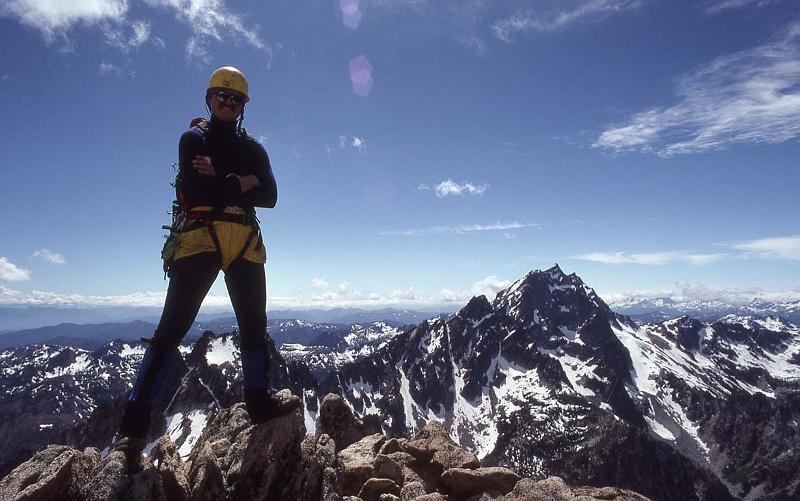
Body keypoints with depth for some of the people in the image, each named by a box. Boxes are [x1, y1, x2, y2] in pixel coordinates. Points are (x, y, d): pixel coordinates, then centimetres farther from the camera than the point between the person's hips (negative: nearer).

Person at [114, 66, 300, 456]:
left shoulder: (253, 149, 20)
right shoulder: (193, 139, 9)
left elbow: (270, 197, 3)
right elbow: (197, 189, -10)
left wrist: (222, 180, -7)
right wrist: (243, 183, -3)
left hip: (246, 242, 5)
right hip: (201, 236, -4)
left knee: (254, 326, 9)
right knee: (172, 327, -8)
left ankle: (259, 401, 21)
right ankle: (135, 422, -4)